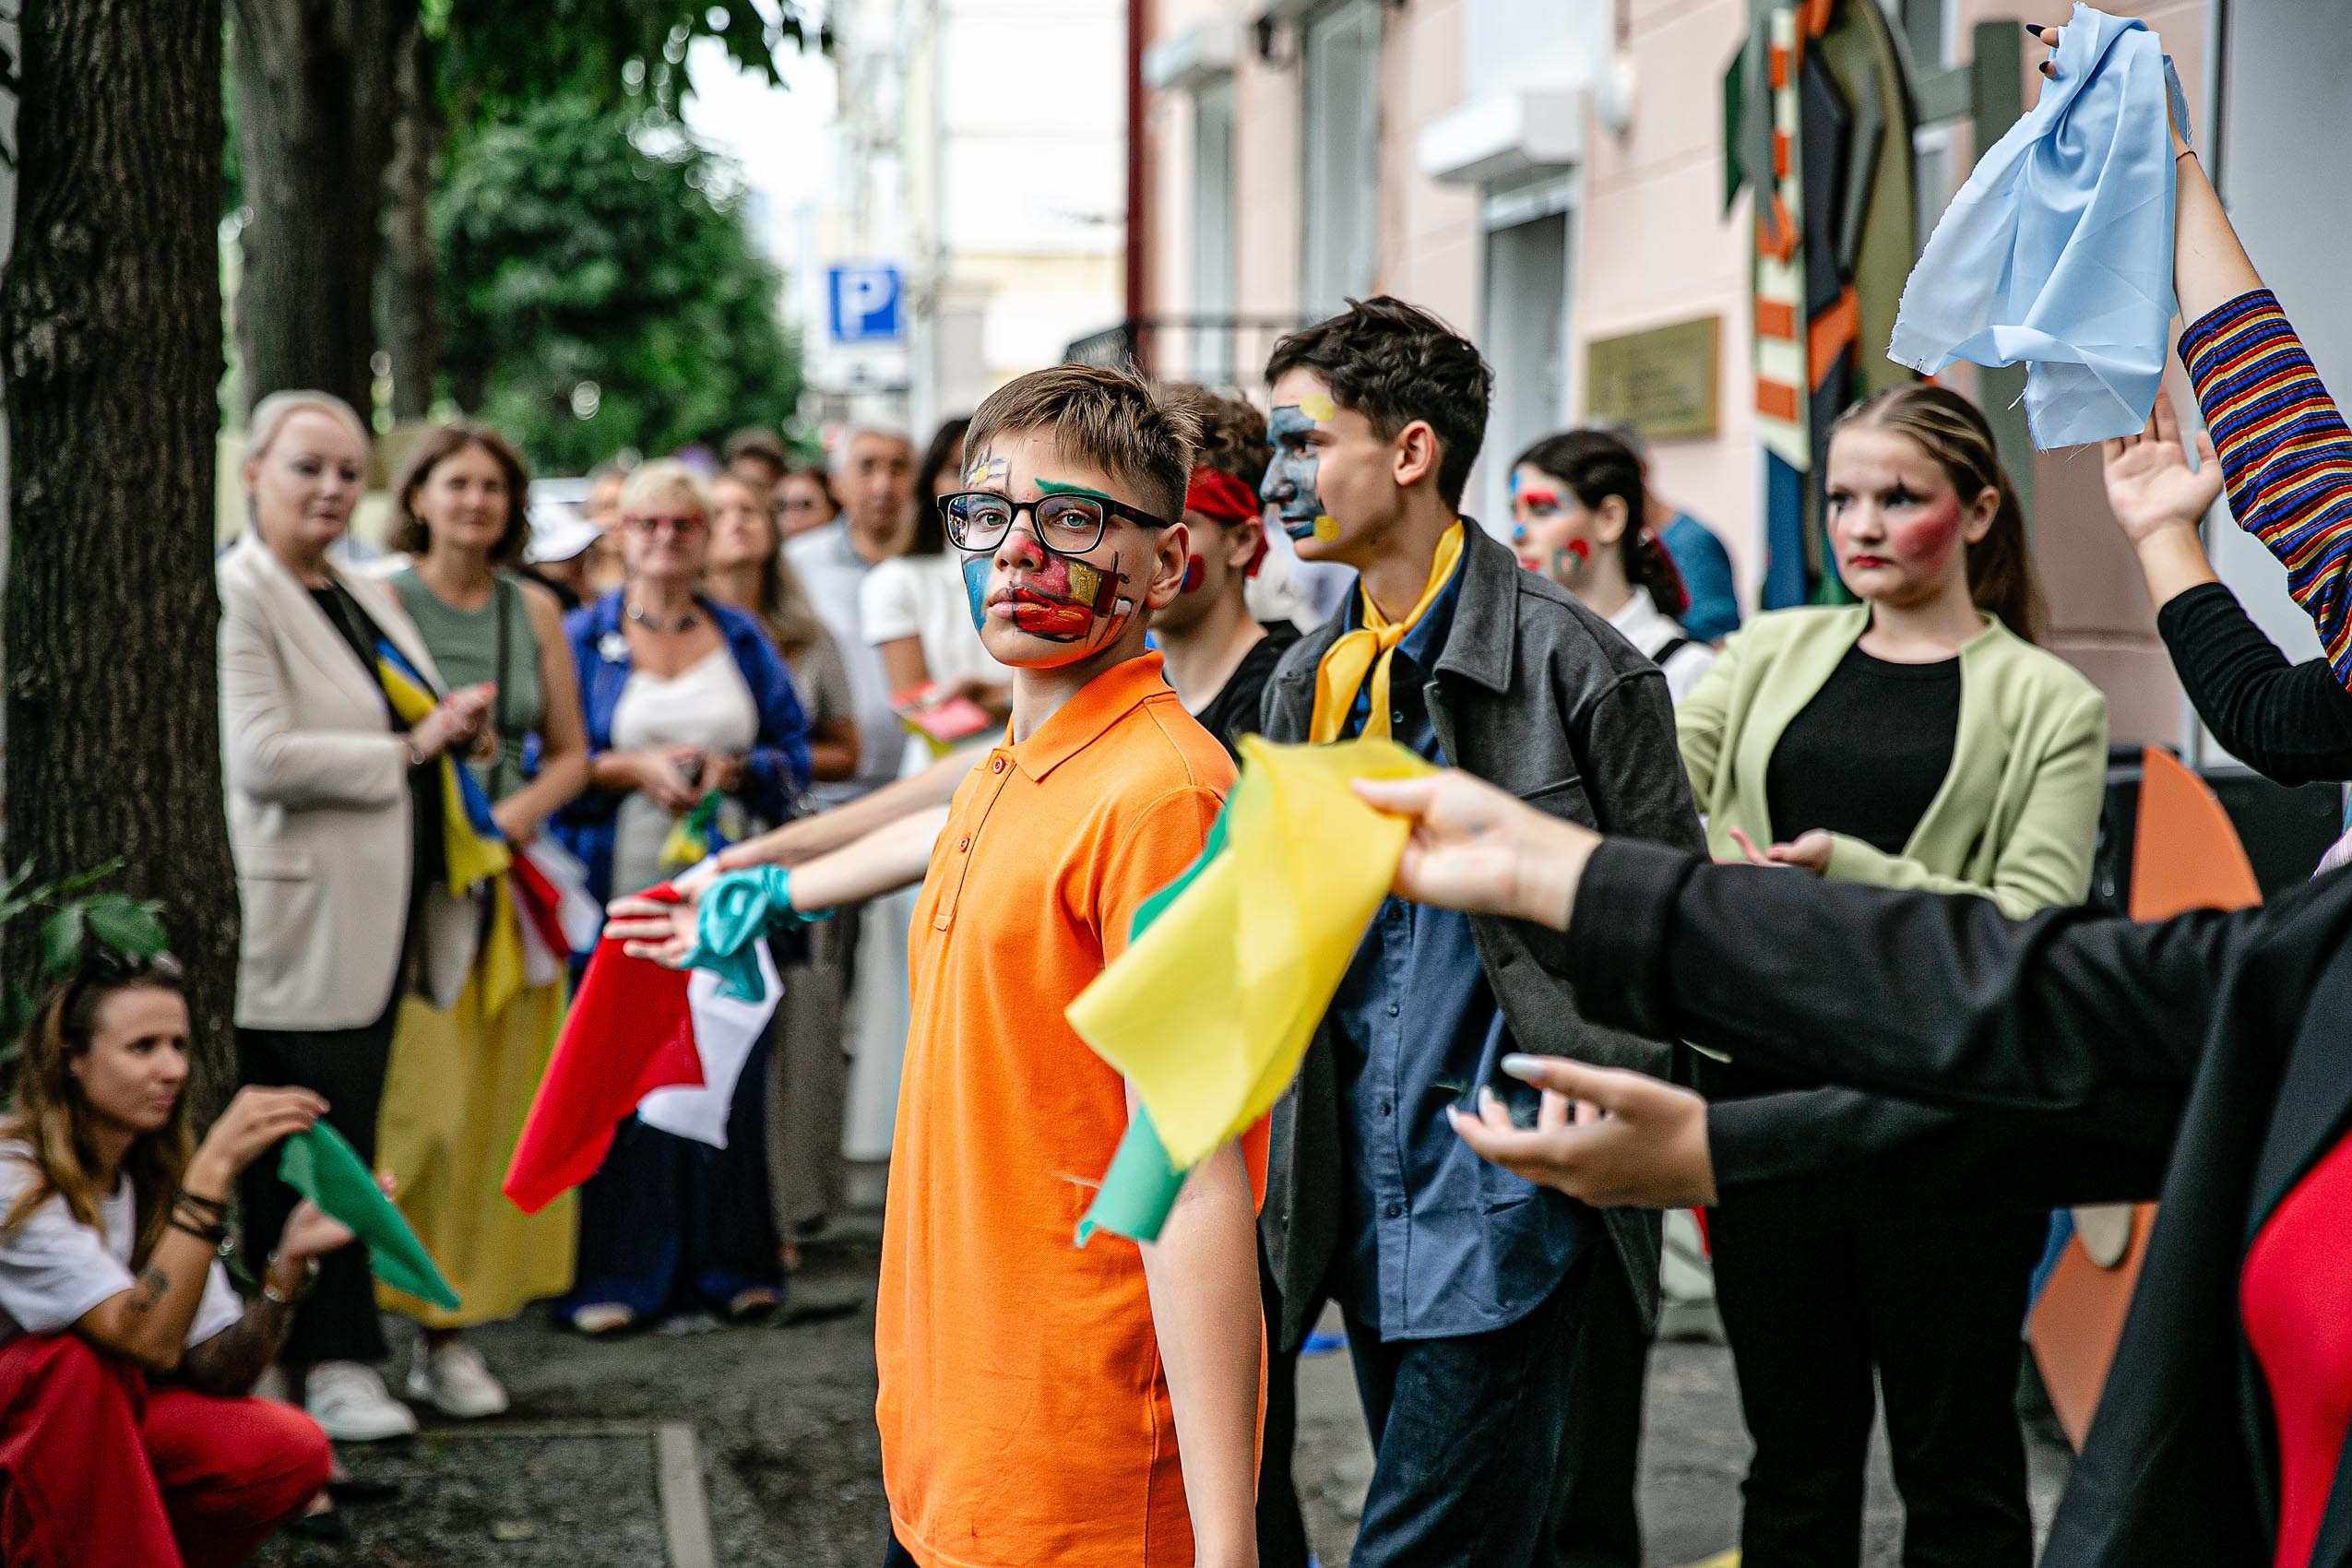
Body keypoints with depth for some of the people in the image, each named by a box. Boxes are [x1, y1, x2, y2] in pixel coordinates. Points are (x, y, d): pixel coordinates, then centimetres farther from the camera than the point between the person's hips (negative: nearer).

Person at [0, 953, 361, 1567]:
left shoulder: (158, 1179, 0)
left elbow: (216, 1374, -9)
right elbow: (152, 1342, -34)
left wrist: (291, 1258, -24)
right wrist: (217, 1166, -37)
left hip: (85, 1435, 7)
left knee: (291, 1452, -16)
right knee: (76, 1359, -36)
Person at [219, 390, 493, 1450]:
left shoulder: (369, 599, 18)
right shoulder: (235, 596, -9)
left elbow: (418, 723, 31)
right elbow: (260, 757, -20)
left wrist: (455, 727, 8)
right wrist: (407, 751, -15)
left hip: (375, 922, 8)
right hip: (299, 924, -8)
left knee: (347, 1151, 10)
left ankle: (336, 1353, 16)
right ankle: (330, 1362, 1)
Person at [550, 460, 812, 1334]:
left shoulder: (742, 639, 14)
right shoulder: (583, 637, 6)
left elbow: (794, 749, 11)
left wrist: (732, 772, -9)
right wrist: (632, 770, -13)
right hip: (618, 891, -2)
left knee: (725, 1072, 2)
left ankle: (726, 1263, 11)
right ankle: (612, 1273, 0)